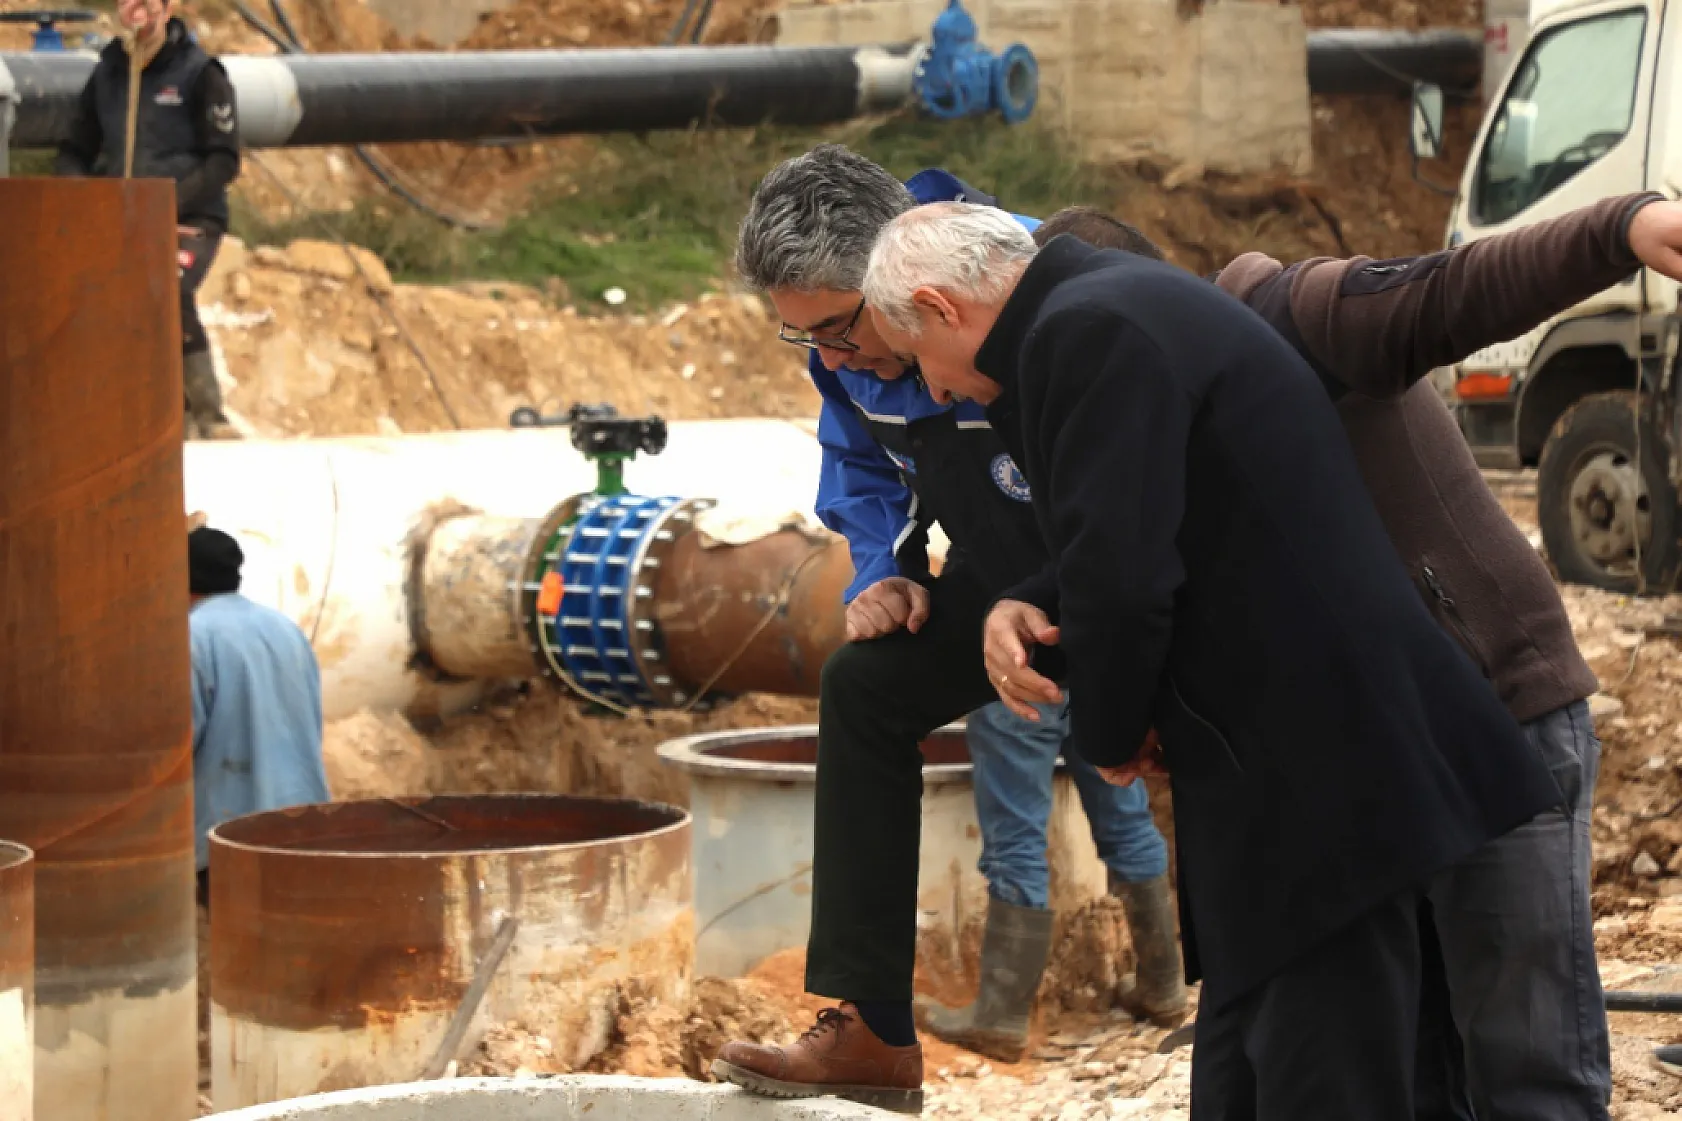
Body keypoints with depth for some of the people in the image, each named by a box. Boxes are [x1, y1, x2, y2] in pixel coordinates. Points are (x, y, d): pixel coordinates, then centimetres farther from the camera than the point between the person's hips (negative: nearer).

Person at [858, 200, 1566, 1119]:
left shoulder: (1092, 328, -15)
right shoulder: (1125, 304, 18)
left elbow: (1122, 577, -22)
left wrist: (1107, 733, -4)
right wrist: (1026, 611, 10)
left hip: (1314, 778, -11)